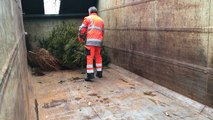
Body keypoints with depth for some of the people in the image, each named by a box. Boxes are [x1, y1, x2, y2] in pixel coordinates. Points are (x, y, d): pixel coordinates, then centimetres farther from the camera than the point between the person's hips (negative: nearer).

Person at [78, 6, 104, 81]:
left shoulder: (88, 18, 6)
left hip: (90, 41, -5)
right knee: (98, 56, 17)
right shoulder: (101, 20, 21)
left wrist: (80, 37, 15)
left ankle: (90, 75, -12)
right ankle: (99, 73, 23)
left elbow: (82, 29, 1)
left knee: (89, 57, -6)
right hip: (99, 41, 5)